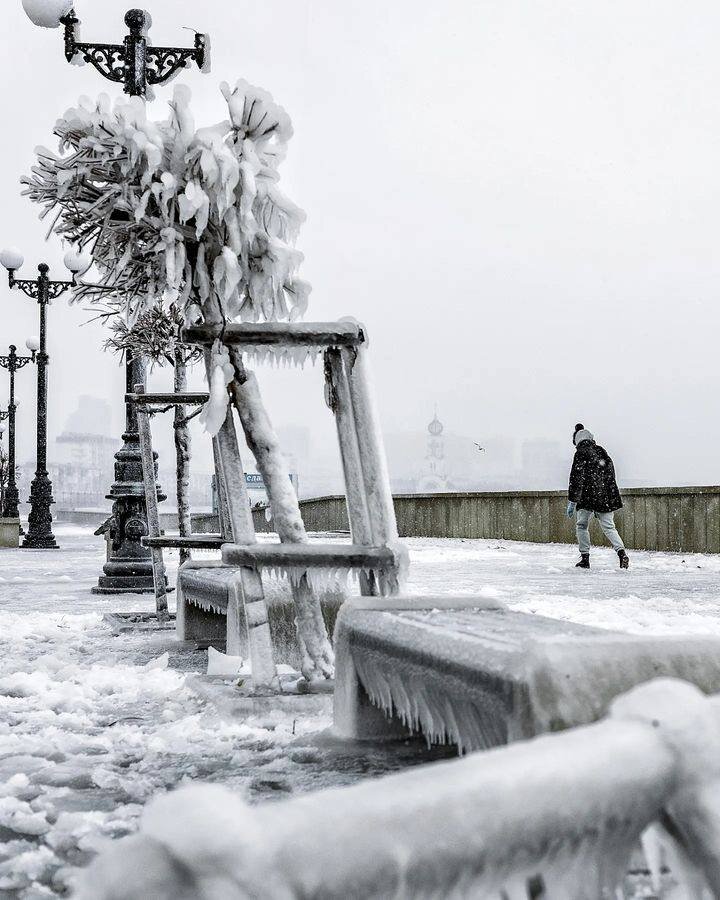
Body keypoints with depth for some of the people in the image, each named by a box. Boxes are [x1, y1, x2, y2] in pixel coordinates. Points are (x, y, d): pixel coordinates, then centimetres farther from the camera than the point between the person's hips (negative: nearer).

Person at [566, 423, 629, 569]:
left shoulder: (581, 453, -5)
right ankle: (621, 552, -14)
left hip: (588, 497, -5)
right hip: (607, 497, 5)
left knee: (582, 526, 10)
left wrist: (572, 501, -8)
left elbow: (576, 478, -10)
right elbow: (611, 474, 18)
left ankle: (585, 558, 5)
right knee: (609, 527, 7)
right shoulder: (602, 452, 14)